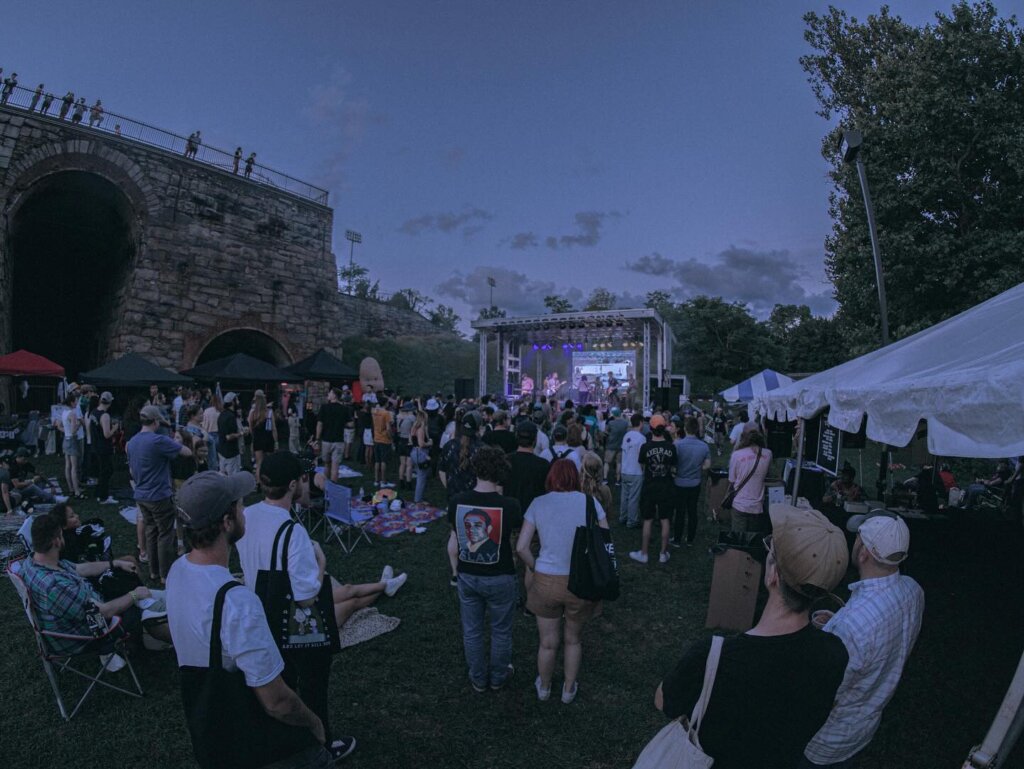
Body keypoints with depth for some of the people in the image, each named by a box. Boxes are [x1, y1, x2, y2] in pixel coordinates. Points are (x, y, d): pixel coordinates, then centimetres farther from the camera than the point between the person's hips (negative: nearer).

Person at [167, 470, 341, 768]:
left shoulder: (177, 570, -9)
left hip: (201, 716, 8)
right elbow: (277, 702, -27)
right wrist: (314, 722, -10)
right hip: (239, 736, -7)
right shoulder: (237, 603, -35)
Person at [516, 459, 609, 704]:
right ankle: (569, 690, 45)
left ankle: (544, 688, 45)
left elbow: (521, 547, -6)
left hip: (546, 582, 0)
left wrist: (536, 568, 9)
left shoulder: (538, 503, -3)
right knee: (573, 639, 25)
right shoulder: (590, 502, -4)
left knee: (548, 643, 21)